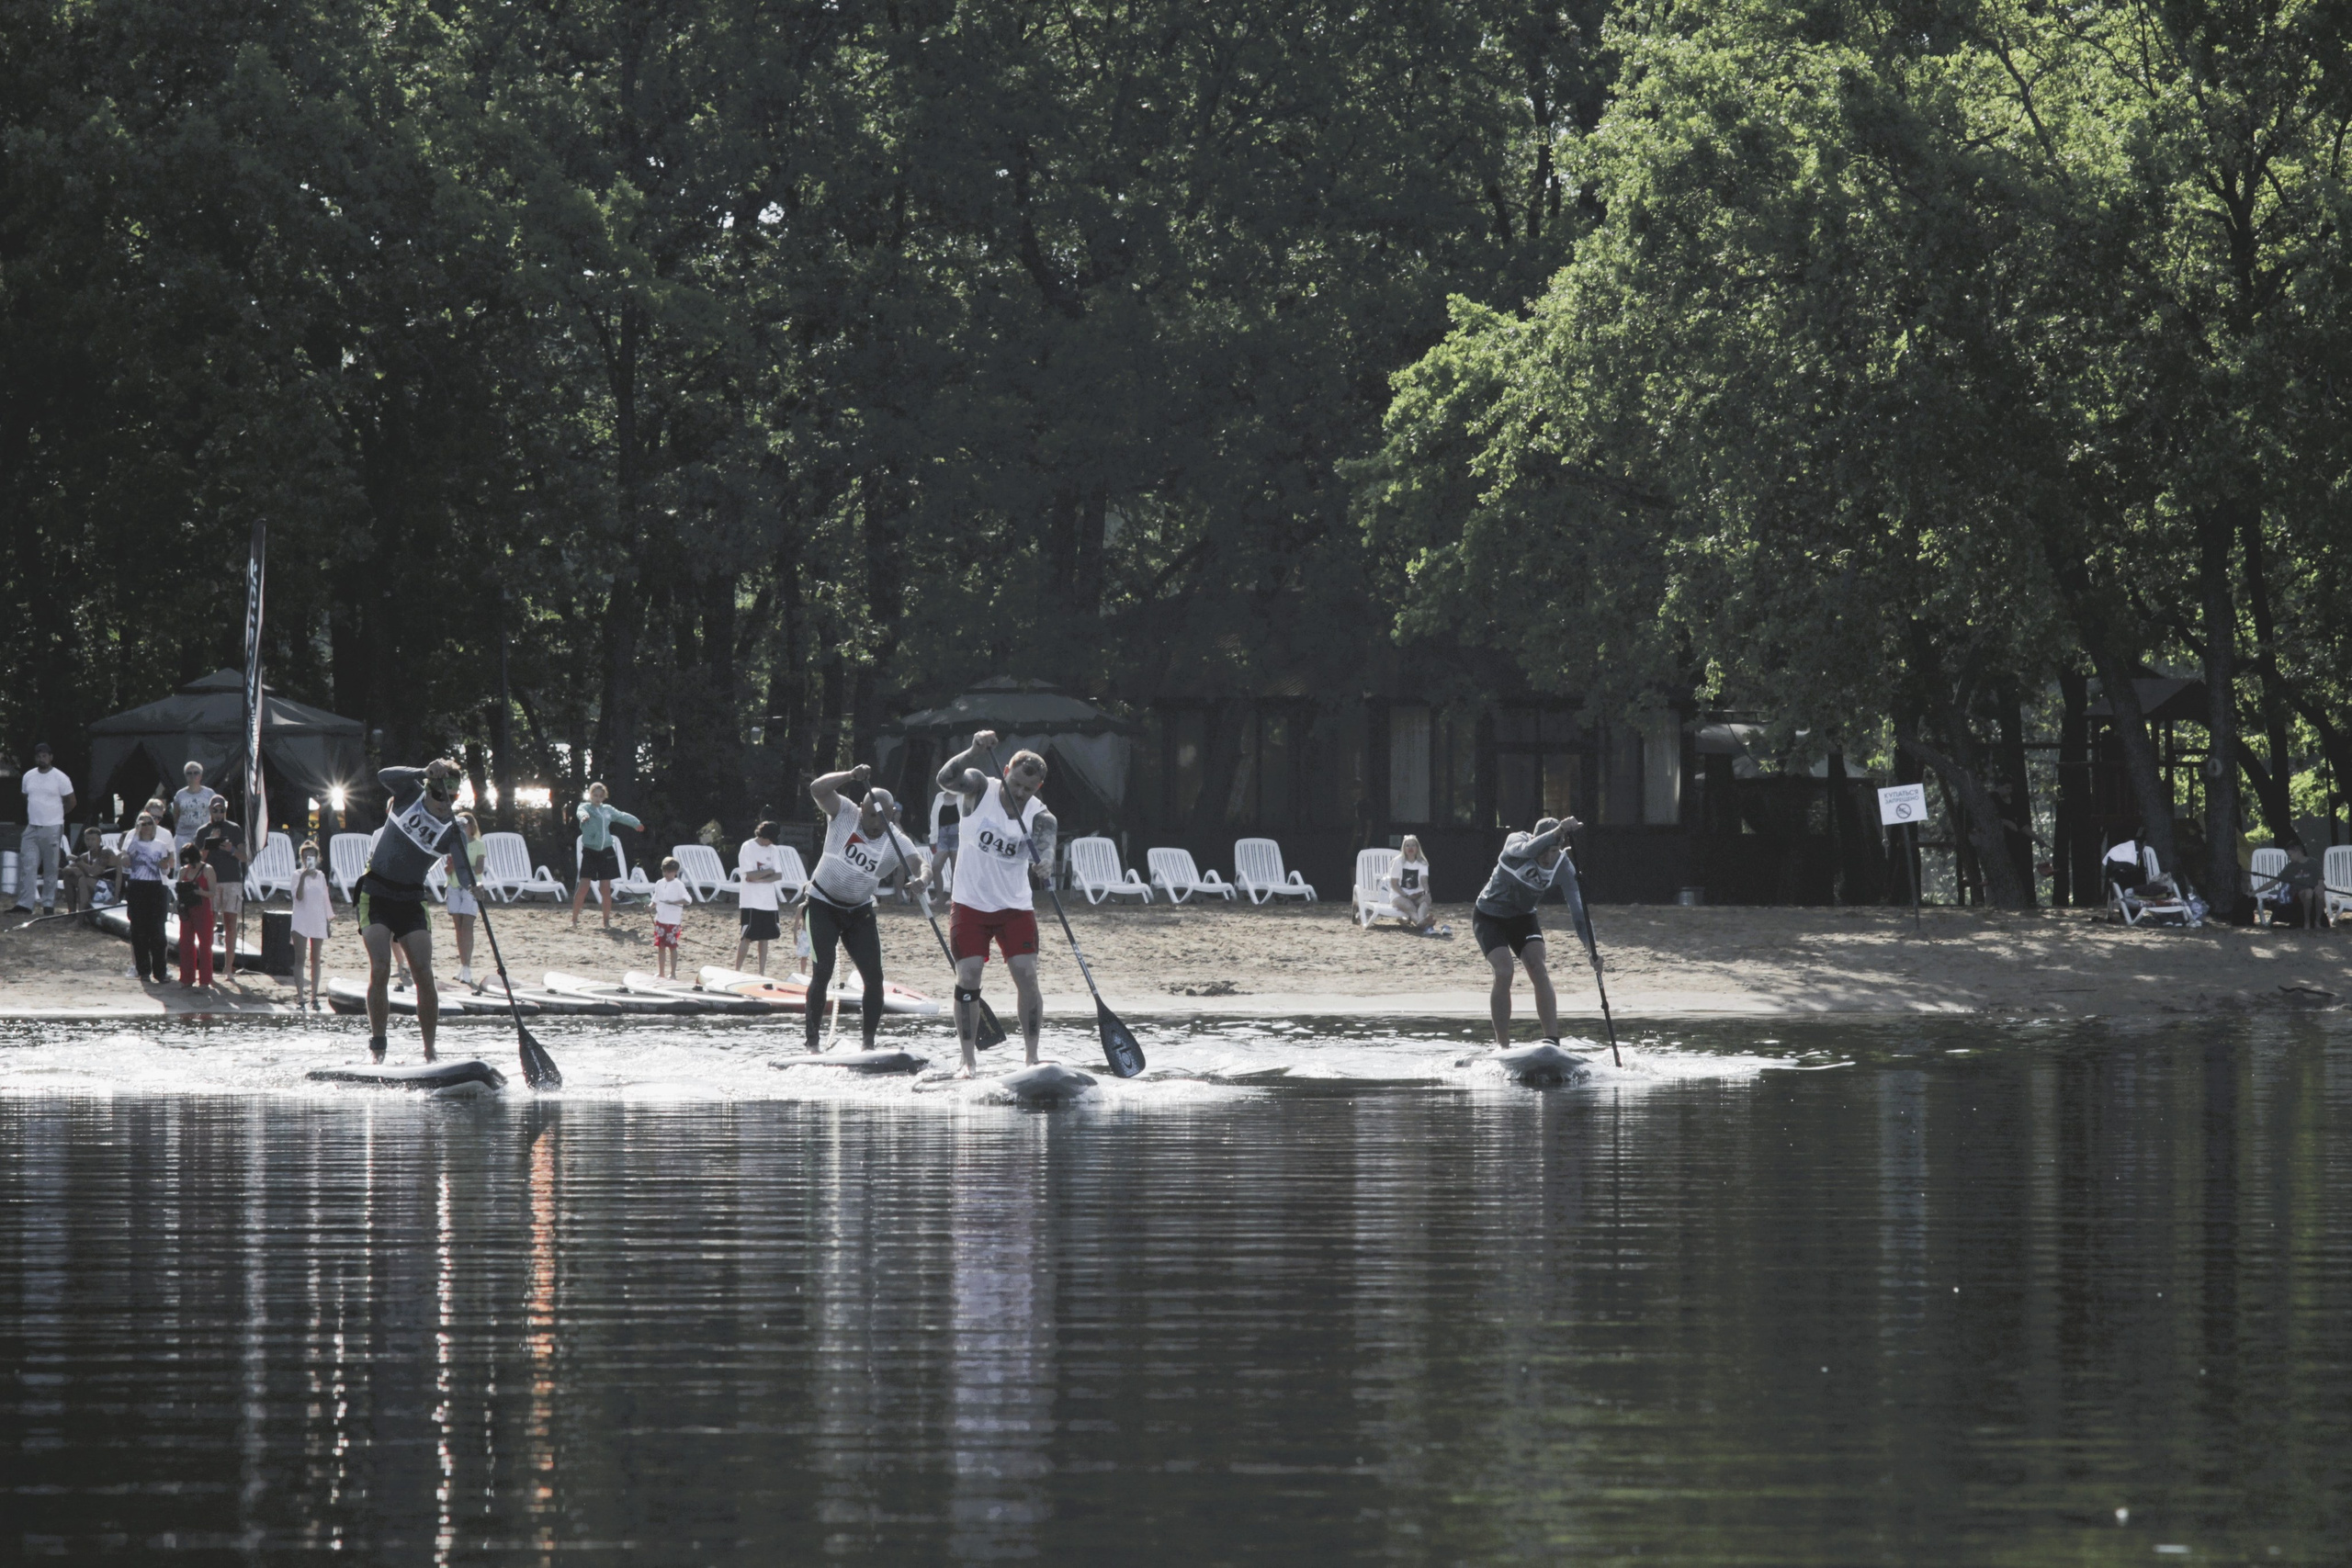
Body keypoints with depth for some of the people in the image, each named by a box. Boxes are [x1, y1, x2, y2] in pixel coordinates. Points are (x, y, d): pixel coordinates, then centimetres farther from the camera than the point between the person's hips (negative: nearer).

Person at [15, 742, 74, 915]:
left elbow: (71, 802, 2)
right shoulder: (28, 777, 8)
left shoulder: (60, 778, -6)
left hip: (52, 829, -4)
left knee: (51, 869, 2)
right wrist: (34, 814, 11)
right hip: (32, 828, 4)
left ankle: (49, 905, 7)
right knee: (27, 866, -4)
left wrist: (54, 814, 8)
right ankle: (24, 904, -5)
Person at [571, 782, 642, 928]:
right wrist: (584, 816, -48)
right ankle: (574, 920, -3)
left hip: (606, 852, 4)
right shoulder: (586, 807, 0)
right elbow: (581, 812, -24)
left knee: (606, 888, 4)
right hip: (590, 851, -4)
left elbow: (621, 816, 29)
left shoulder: (607, 810, 13)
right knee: (584, 886, -9)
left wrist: (636, 823, 42)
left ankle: (607, 920, 15)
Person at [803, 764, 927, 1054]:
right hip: (823, 906, -3)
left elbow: (918, 863, -28)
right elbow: (818, 789, -26)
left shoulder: (898, 842, -11)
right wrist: (851, 777, -39)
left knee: (874, 976, -3)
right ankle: (812, 1044, -8)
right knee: (822, 973, -12)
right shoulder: (845, 815, -13)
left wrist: (920, 878, -52)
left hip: (860, 911, 3)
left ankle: (869, 1044, 7)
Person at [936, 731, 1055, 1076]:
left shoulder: (1040, 817, -7)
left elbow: (1044, 852, -24)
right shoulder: (980, 789, -9)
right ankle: (970, 1059, 0)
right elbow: (946, 779, -28)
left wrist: (1040, 868, -48)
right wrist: (974, 752, -43)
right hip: (970, 903, -1)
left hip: (1015, 907, 1)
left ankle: (1033, 1057, 2)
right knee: (968, 977, -6)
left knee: (1027, 976, -7)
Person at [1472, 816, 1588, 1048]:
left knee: (1538, 969, -19)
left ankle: (1553, 1043, -24)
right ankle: (1502, 1047, -13)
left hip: (1522, 918, 3)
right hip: (1489, 916, -3)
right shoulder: (1516, 842, -25)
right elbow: (1527, 850, -50)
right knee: (1504, 973, -21)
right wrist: (1557, 832, -67)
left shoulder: (1562, 865, -19)